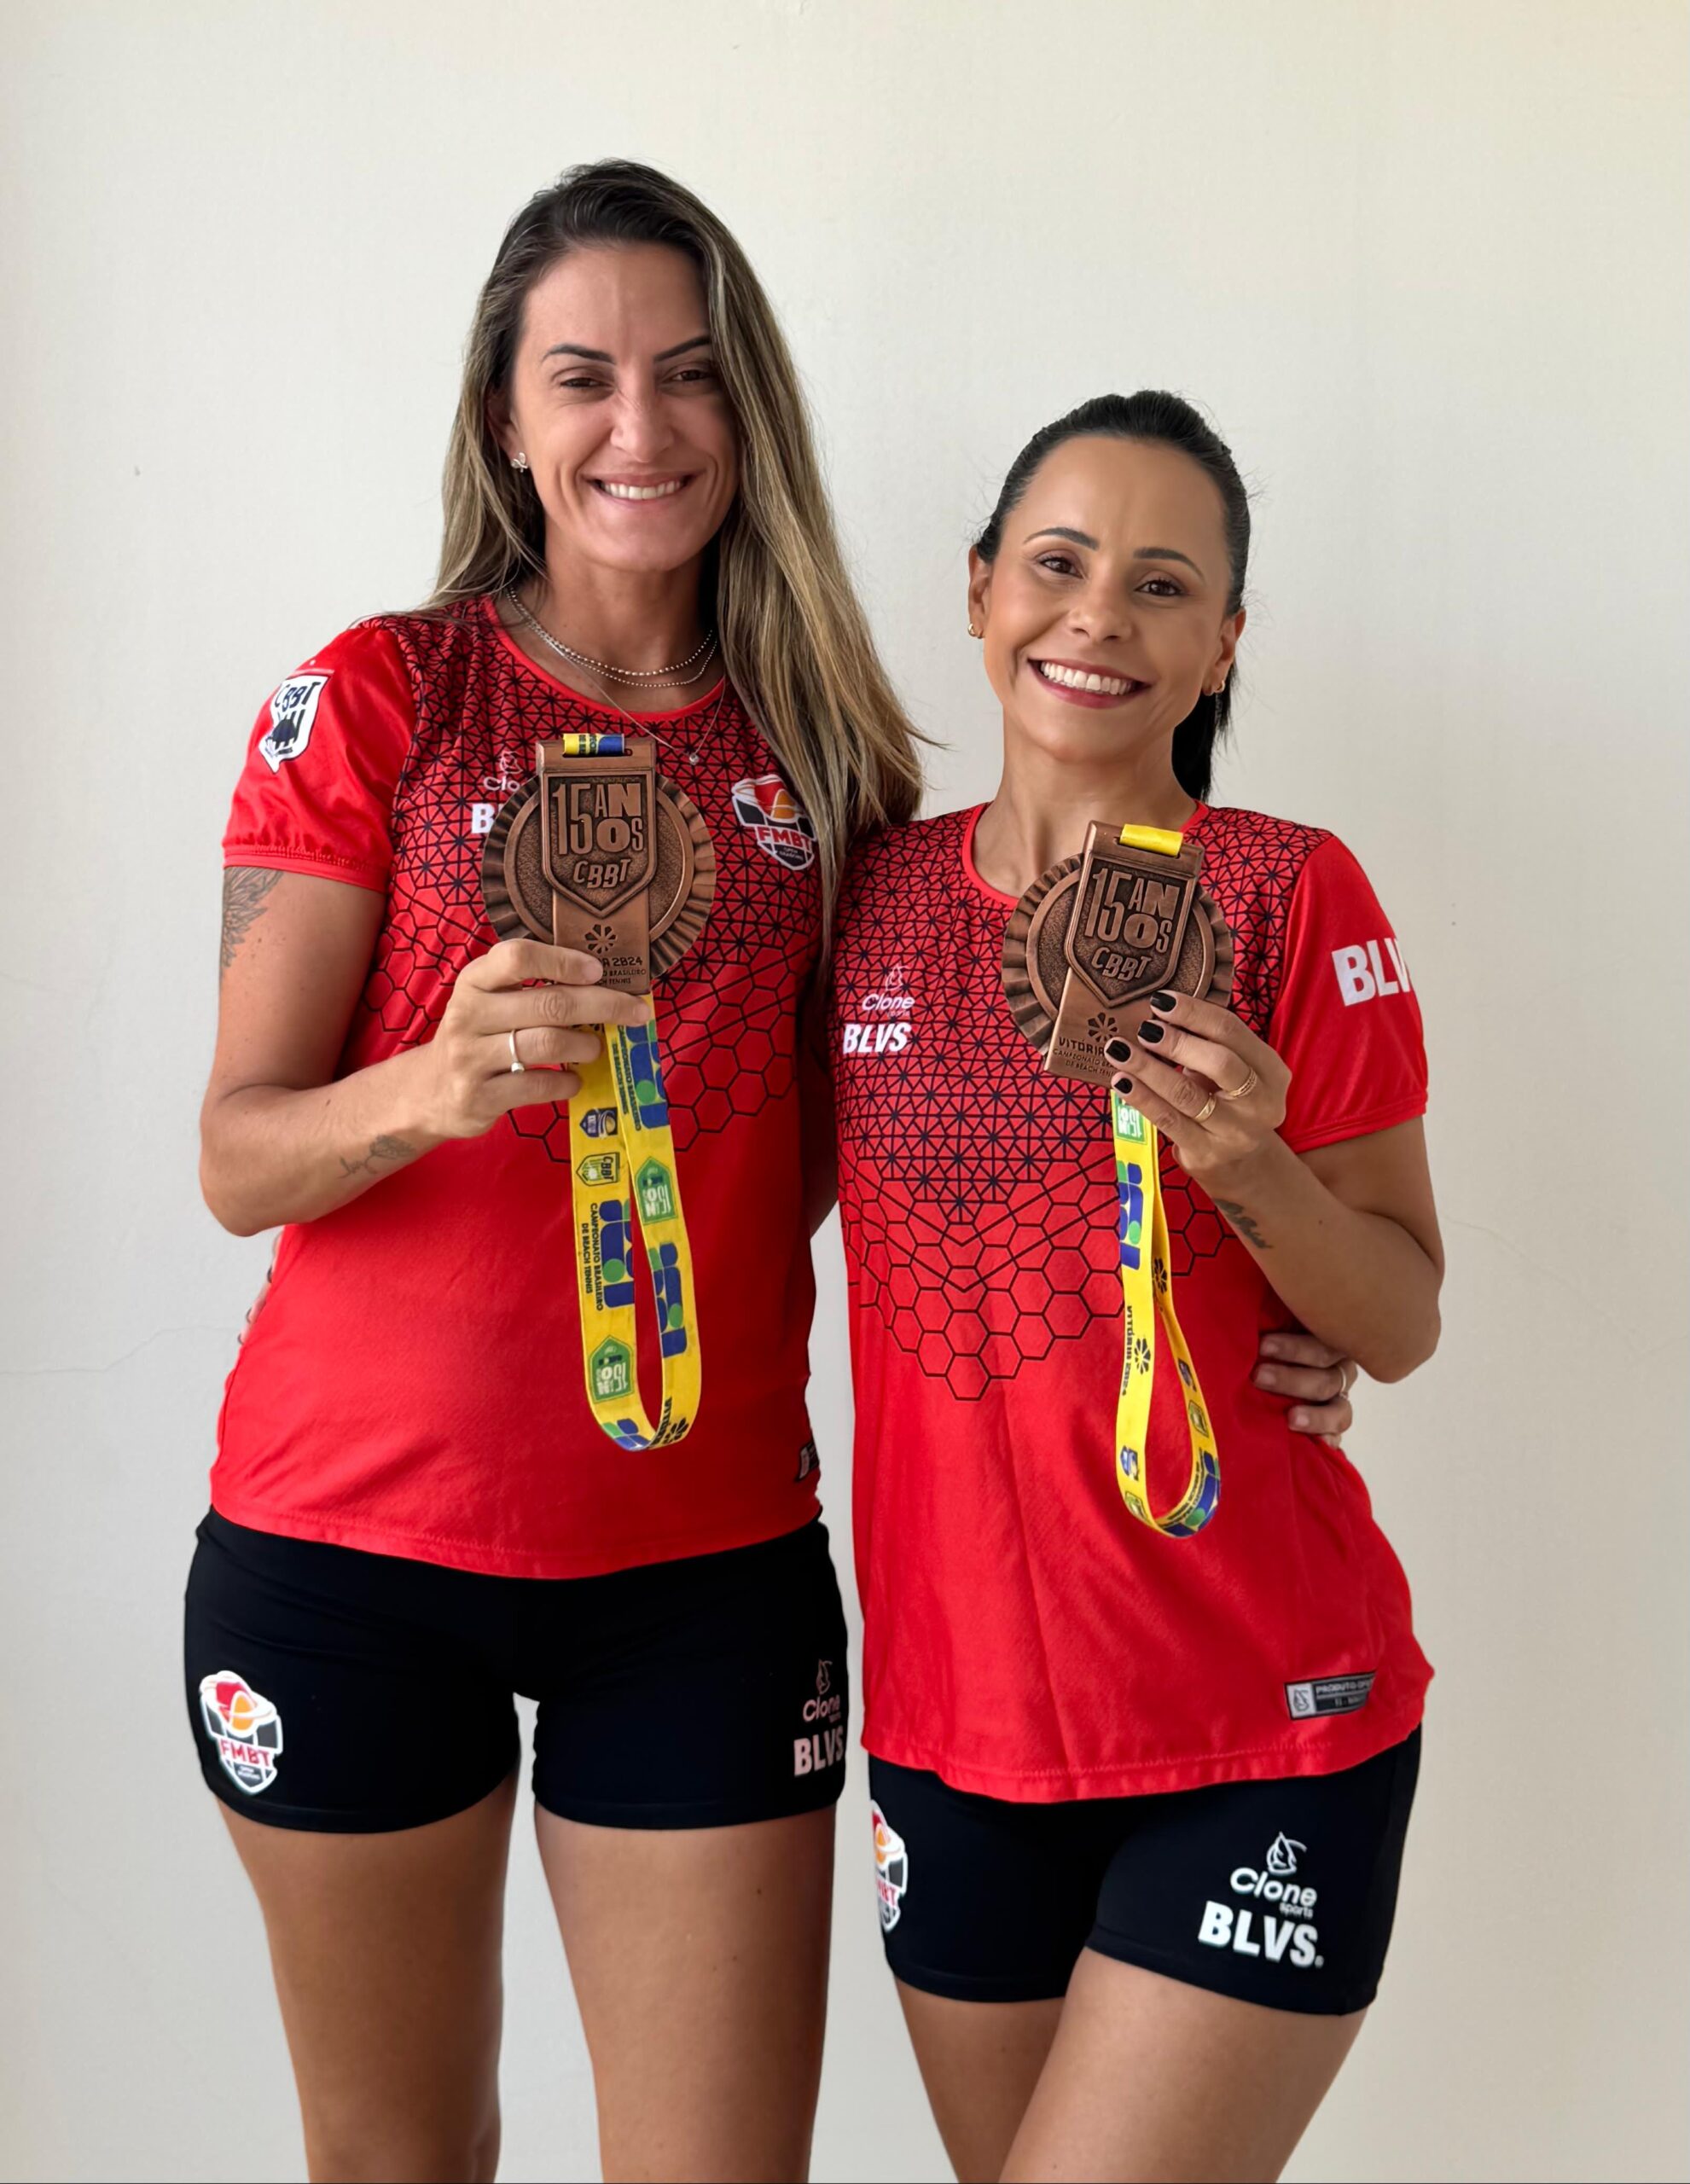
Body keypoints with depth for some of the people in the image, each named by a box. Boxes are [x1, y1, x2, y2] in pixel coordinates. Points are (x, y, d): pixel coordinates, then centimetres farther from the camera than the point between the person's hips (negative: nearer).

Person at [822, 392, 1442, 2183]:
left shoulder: (1290, 892, -7)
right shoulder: (875, 893, 4)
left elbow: (1405, 1328, -5)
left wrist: (1250, 1170, -21)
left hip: (1260, 1725, -4)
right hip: (954, 1709, 4)